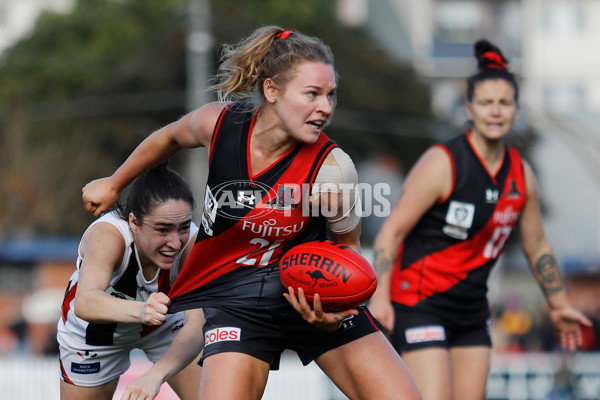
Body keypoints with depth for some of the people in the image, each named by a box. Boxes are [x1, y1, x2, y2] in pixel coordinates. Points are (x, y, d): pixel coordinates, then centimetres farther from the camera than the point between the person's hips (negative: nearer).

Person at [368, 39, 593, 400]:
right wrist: (380, 298, -24)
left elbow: (537, 248, 19)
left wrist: (560, 306, 23)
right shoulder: (442, 163, -14)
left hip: (472, 310, 7)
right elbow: (391, 231, -14)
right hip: (420, 302, -7)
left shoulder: (521, 175, 5)